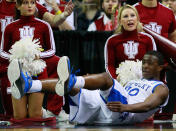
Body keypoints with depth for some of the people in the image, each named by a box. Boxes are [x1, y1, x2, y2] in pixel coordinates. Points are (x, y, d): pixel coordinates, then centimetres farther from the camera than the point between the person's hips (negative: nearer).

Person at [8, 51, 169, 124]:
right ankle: (28, 85, -34)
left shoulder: (161, 88, 17)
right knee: (73, 87, -10)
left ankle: (71, 81, -64)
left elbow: (148, 105, -7)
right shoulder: (132, 83, 44)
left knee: (106, 77, -32)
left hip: (124, 114, -8)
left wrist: (125, 107, -28)